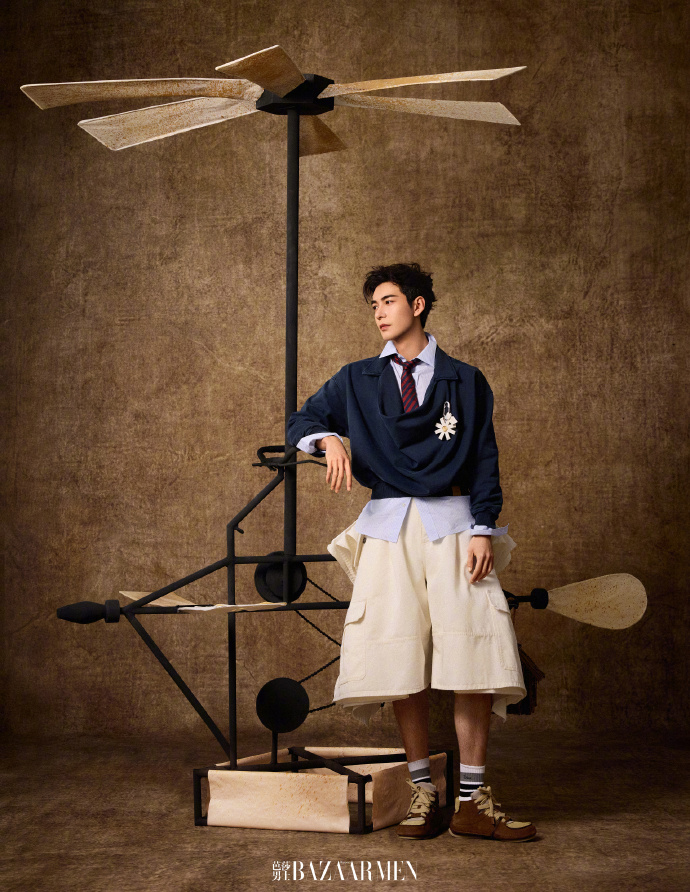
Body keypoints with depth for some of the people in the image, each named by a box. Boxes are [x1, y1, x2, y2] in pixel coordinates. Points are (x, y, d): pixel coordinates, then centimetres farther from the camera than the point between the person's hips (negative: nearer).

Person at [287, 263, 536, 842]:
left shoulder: (465, 381, 11)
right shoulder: (357, 381, 14)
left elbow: (485, 460, 8)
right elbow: (301, 423, 14)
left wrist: (483, 530, -4)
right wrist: (330, 439, -9)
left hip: (453, 522, -1)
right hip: (389, 526, 1)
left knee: (473, 656, -11)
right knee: (403, 662, -4)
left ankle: (474, 802, -4)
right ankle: (423, 794, 6)